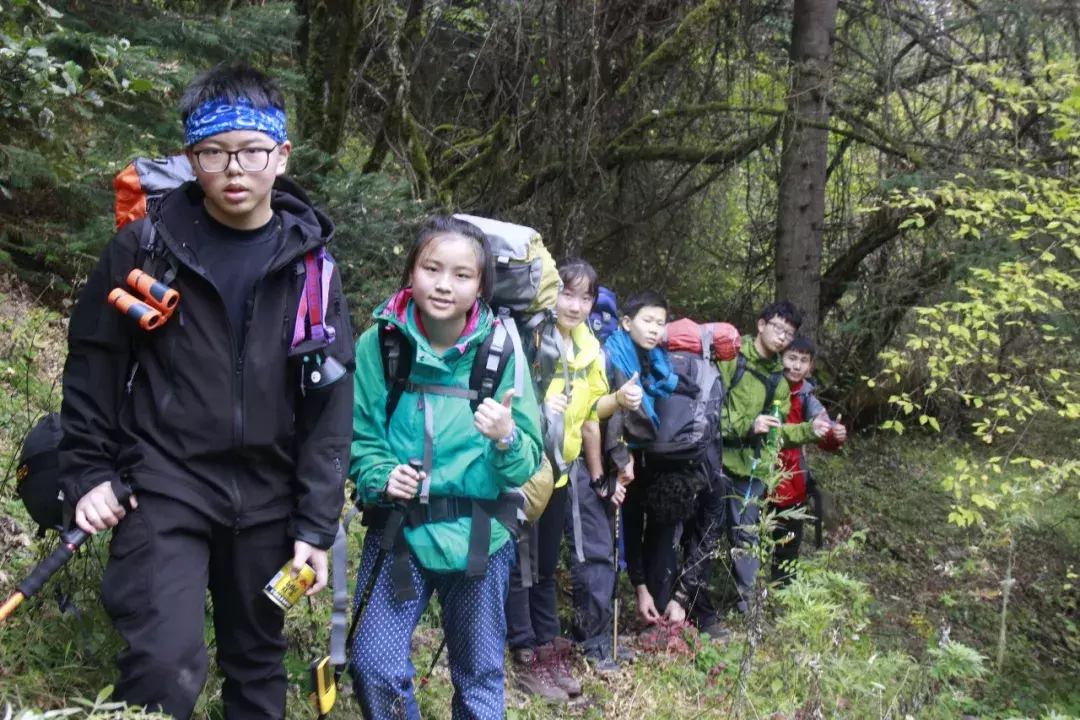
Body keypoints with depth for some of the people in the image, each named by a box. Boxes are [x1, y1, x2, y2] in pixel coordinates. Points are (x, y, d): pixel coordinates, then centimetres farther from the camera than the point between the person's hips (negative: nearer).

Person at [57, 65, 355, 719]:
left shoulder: (308, 263, 0)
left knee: (259, 664, 14)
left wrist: (316, 525, -3)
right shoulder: (146, 245, -4)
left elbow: (331, 399, 0)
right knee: (166, 664, -16)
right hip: (164, 485, -2)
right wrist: (88, 473, -3)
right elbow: (93, 363, 4)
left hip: (266, 494, 2)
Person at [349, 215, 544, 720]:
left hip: (478, 536, 1)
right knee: (373, 665, -9)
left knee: (480, 676, 13)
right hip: (398, 529, 0)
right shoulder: (378, 344, -6)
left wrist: (507, 439, -27)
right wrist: (381, 476, -17)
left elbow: (529, 462, -6)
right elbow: (356, 435, 2)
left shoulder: (501, 352, -6)